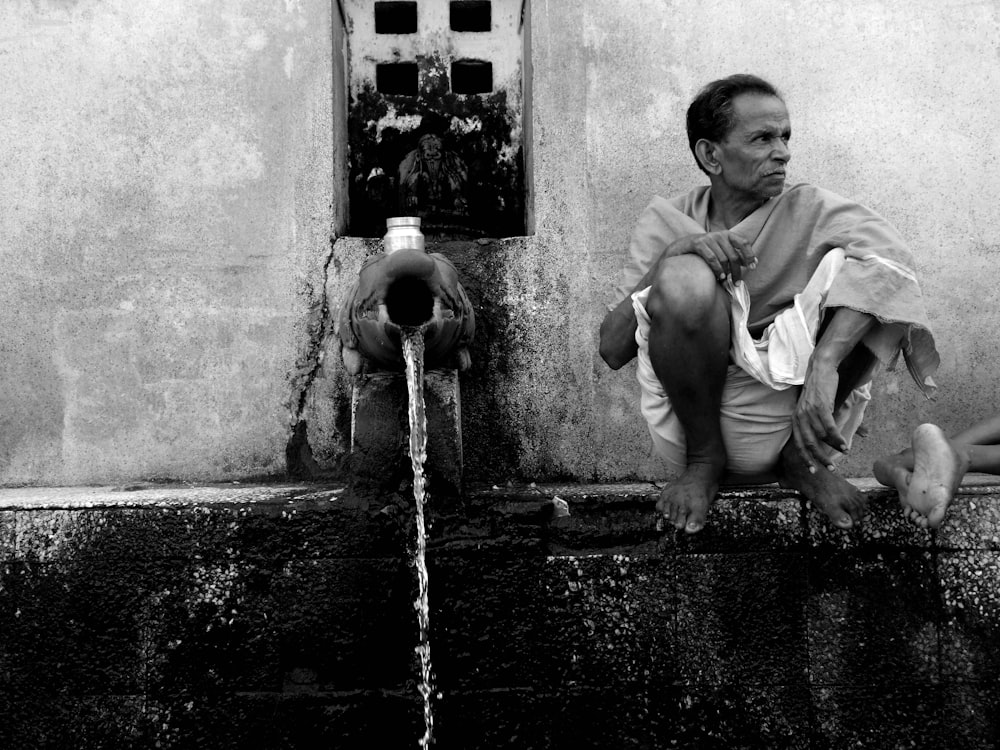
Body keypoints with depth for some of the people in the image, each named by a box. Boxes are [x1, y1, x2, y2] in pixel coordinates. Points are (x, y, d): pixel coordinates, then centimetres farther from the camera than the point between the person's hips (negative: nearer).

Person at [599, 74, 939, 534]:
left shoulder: (806, 210, 2)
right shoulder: (665, 222, 3)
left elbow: (889, 254, -22)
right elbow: (611, 352, -5)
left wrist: (823, 365, -36)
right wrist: (669, 256, -20)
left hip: (791, 413, 1)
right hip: (693, 420, -1)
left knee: (855, 268, -18)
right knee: (685, 278, -25)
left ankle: (803, 456, -1)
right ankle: (703, 459, -4)